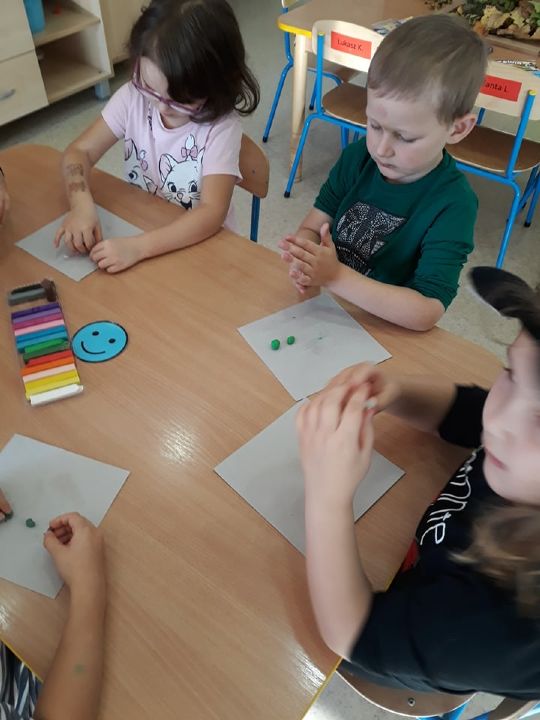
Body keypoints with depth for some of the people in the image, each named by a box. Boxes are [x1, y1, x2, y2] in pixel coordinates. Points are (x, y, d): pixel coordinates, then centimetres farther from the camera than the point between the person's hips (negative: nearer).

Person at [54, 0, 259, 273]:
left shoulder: (222, 127, -19)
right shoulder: (133, 97, -8)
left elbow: (212, 212, -27)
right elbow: (79, 152, -5)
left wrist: (138, 247, -37)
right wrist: (82, 206, -24)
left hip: (198, 246, -4)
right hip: (136, 229, 4)